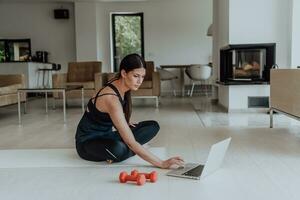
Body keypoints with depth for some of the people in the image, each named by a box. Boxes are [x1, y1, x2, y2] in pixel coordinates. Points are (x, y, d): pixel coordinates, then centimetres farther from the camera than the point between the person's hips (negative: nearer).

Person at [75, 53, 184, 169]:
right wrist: (162, 164, -35)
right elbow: (131, 143, -34)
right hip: (87, 142, -8)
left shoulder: (119, 85, -5)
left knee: (153, 126, -2)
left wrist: (127, 124, 3)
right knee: (119, 149, -42)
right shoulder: (111, 99, -32)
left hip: (106, 135, 8)